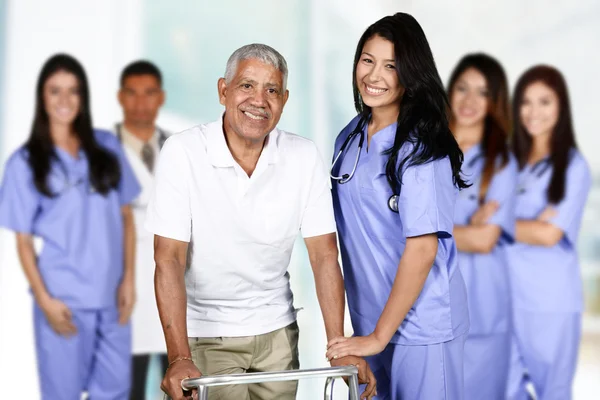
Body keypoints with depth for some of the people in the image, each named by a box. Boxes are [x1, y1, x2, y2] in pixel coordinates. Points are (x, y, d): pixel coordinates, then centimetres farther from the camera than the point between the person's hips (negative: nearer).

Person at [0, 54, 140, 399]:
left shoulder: (107, 146, 7)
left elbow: (126, 216, 9)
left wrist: (129, 278, 1)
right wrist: (44, 299, -10)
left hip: (111, 295, 3)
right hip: (64, 299, -3)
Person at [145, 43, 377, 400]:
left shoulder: (305, 157, -8)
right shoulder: (182, 153, -16)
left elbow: (324, 255, -7)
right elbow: (169, 258, -19)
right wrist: (179, 358, -28)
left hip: (277, 330, 3)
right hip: (205, 334, -3)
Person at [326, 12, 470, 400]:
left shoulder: (420, 148, -17)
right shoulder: (351, 137, 5)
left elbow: (422, 250, -20)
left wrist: (379, 335, -17)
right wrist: (367, 329, 9)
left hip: (421, 326, -7)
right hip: (370, 319, 7)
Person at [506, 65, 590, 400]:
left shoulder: (573, 167, -5)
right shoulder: (510, 160, 10)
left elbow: (549, 234, -12)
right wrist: (531, 222, -12)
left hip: (552, 299, -4)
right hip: (507, 294, 4)